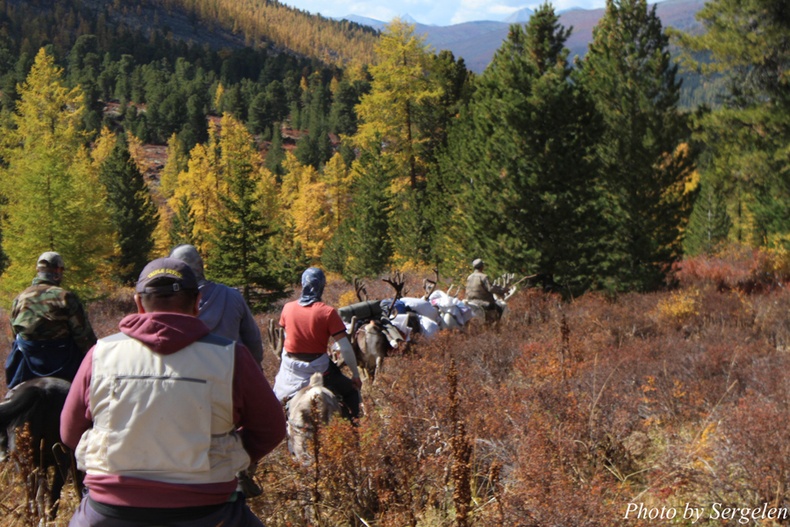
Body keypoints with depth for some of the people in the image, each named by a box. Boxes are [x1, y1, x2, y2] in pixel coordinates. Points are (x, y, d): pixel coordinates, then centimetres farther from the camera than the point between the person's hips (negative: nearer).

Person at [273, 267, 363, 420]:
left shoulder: (288, 308, -2)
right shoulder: (328, 312, -14)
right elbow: (345, 348, -15)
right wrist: (355, 374, -6)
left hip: (290, 367, 4)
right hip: (317, 368, -4)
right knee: (351, 392, 16)